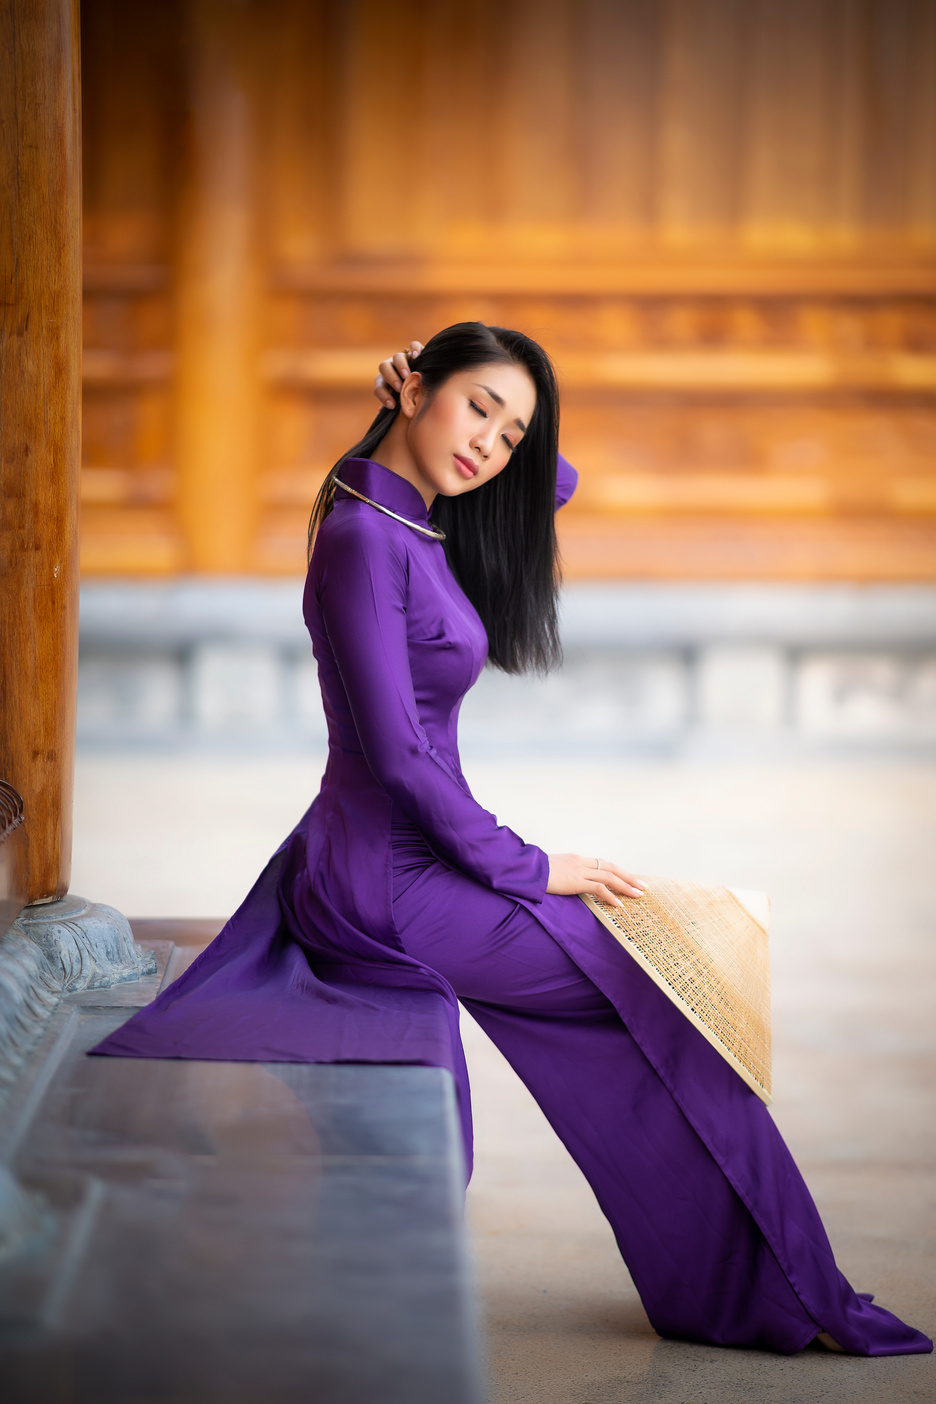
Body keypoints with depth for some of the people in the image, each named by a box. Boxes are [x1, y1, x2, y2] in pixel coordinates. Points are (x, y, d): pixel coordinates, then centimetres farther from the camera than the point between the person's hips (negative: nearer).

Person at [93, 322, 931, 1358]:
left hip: (402, 859, 9)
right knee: (654, 1004, -4)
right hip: (387, 877, -9)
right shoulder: (364, 538, -20)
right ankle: (794, 1300, 6)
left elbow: (558, 484, 24)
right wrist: (526, 869, -14)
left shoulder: (425, 521, 7)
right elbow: (397, 753, -23)